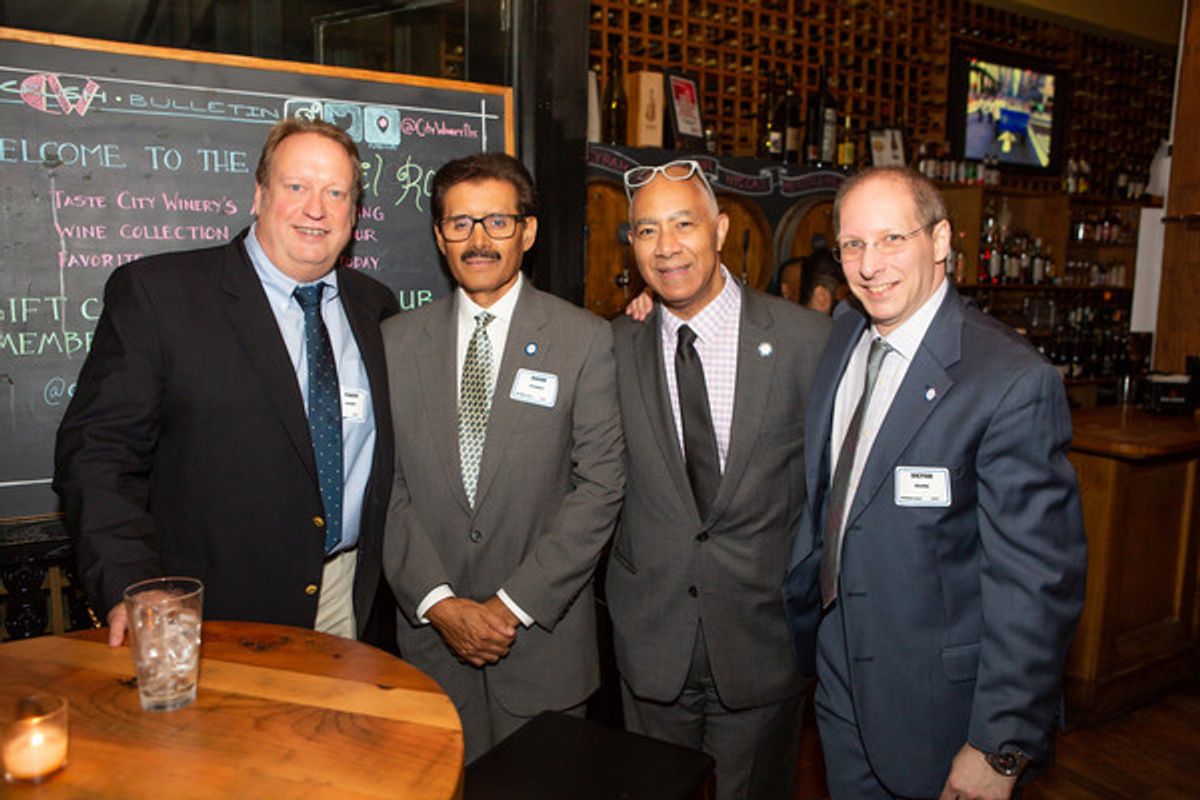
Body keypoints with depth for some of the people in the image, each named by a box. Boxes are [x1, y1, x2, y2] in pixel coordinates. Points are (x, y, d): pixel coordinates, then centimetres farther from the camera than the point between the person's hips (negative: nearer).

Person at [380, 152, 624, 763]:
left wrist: (514, 603, -12)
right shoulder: (396, 341, 3)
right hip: (430, 637, 2)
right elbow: (386, 486, 0)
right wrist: (438, 602, -10)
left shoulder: (584, 340, -4)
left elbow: (600, 486, -8)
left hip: (543, 638, -1)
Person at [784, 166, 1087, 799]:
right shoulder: (842, 336, 0)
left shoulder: (1014, 381, -23)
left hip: (939, 701, -6)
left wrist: (1001, 748, -18)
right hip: (841, 677, 6)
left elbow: (1036, 582, -21)